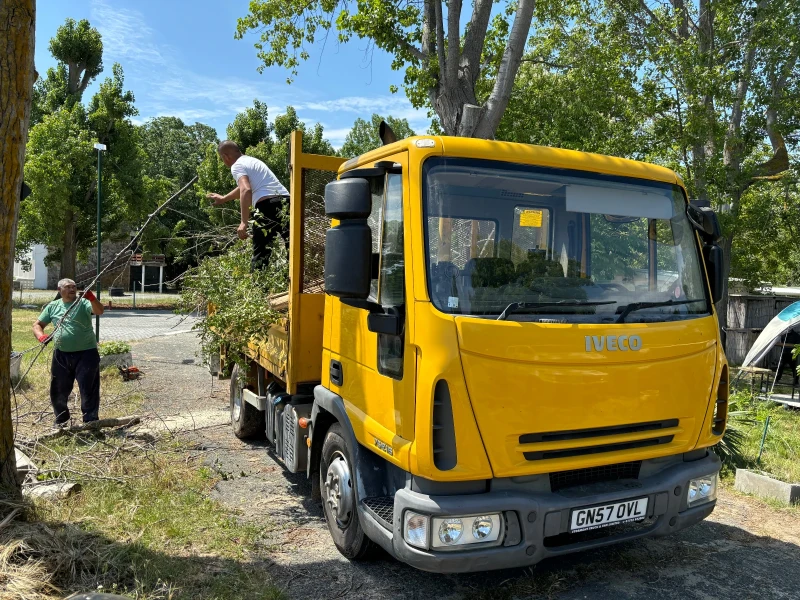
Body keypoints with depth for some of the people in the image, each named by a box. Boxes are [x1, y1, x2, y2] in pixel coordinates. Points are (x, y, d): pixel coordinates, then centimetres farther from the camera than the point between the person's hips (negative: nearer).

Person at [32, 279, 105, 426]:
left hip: (86, 353, -4)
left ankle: (90, 421, 8)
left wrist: (92, 298, -43)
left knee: (89, 389, -1)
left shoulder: (83, 303, -5)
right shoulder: (52, 306, 8)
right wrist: (41, 336, -11)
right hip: (62, 355, 4)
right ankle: (61, 420, 34)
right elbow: (37, 325, 11)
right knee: (58, 389, 15)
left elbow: (99, 311, -23)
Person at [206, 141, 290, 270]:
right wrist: (223, 199, 59)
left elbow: (246, 191, -17)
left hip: (268, 205, -9)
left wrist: (244, 222, -22)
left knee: (261, 253, -4)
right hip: (285, 201, 9)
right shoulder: (252, 161, 30)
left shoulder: (237, 166, 2)